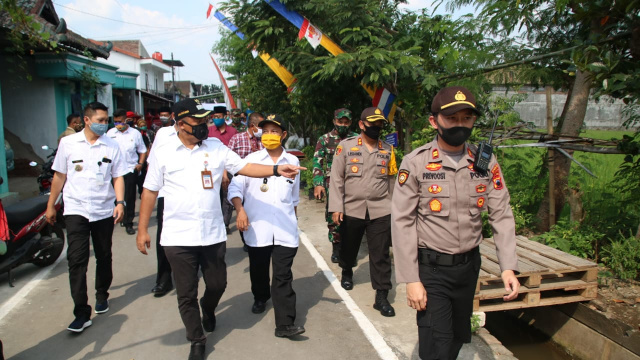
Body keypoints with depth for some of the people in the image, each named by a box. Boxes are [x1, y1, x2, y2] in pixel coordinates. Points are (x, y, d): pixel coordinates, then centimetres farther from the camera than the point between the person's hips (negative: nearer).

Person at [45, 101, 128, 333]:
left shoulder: (112, 146, 2)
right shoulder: (68, 143, 0)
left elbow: (118, 177, 3)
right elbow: (59, 176, 6)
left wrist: (120, 202, -11)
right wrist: (51, 205, 9)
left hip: (104, 211, 2)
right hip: (76, 210, -1)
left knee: (104, 257, 13)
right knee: (77, 260, -8)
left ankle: (102, 295, 35)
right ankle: (81, 313, -4)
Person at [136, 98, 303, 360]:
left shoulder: (216, 147, 2)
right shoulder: (162, 152, -3)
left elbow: (244, 167, -2)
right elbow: (150, 191, 1)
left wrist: (276, 170, -16)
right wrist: (142, 229, 0)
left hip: (213, 234, 2)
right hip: (178, 237, -2)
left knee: (217, 284, 14)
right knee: (186, 294, 8)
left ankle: (208, 309, 50)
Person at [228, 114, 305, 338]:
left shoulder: (293, 161, 8)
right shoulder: (252, 159, 1)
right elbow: (235, 187, -4)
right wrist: (240, 209, -20)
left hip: (285, 229, 0)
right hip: (257, 227, 0)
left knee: (283, 276, -3)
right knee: (258, 269, 16)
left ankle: (285, 324, -1)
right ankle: (260, 298, 44)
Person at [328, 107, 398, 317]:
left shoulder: (388, 150, 6)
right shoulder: (345, 146, -3)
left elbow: (391, 180, 13)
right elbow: (337, 179, -4)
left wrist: (392, 207, 16)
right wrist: (336, 207, -10)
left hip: (380, 211, 1)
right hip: (351, 209, -1)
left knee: (381, 255, -1)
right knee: (348, 247, 19)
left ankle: (382, 296, 5)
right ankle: (347, 273, 47)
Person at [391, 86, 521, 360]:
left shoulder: (486, 162, -1)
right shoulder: (415, 163, -12)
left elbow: (501, 215, 1)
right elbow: (402, 222, -12)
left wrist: (508, 266, -10)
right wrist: (411, 280, -14)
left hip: (469, 265, 4)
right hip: (431, 268, -4)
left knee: (458, 337, 20)